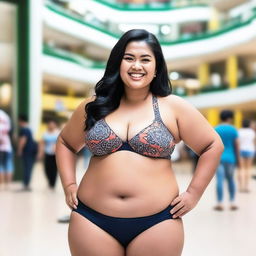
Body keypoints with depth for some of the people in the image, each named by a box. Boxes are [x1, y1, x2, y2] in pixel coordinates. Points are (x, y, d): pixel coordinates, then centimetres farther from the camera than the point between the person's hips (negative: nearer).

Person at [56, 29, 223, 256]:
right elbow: (65, 143, 19)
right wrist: (69, 185, 8)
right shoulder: (94, 106, 6)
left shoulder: (174, 107, 0)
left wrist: (193, 193, 1)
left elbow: (213, 146, 6)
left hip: (156, 223, -1)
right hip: (93, 220, 2)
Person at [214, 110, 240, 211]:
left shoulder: (215, 130, 2)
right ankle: (232, 203, 15)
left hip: (218, 158, 0)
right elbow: (237, 145, -1)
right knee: (231, 179, 13)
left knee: (220, 180, -4)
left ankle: (220, 203, -4)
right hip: (230, 158, 0)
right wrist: (238, 159, 8)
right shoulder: (233, 129, 0)